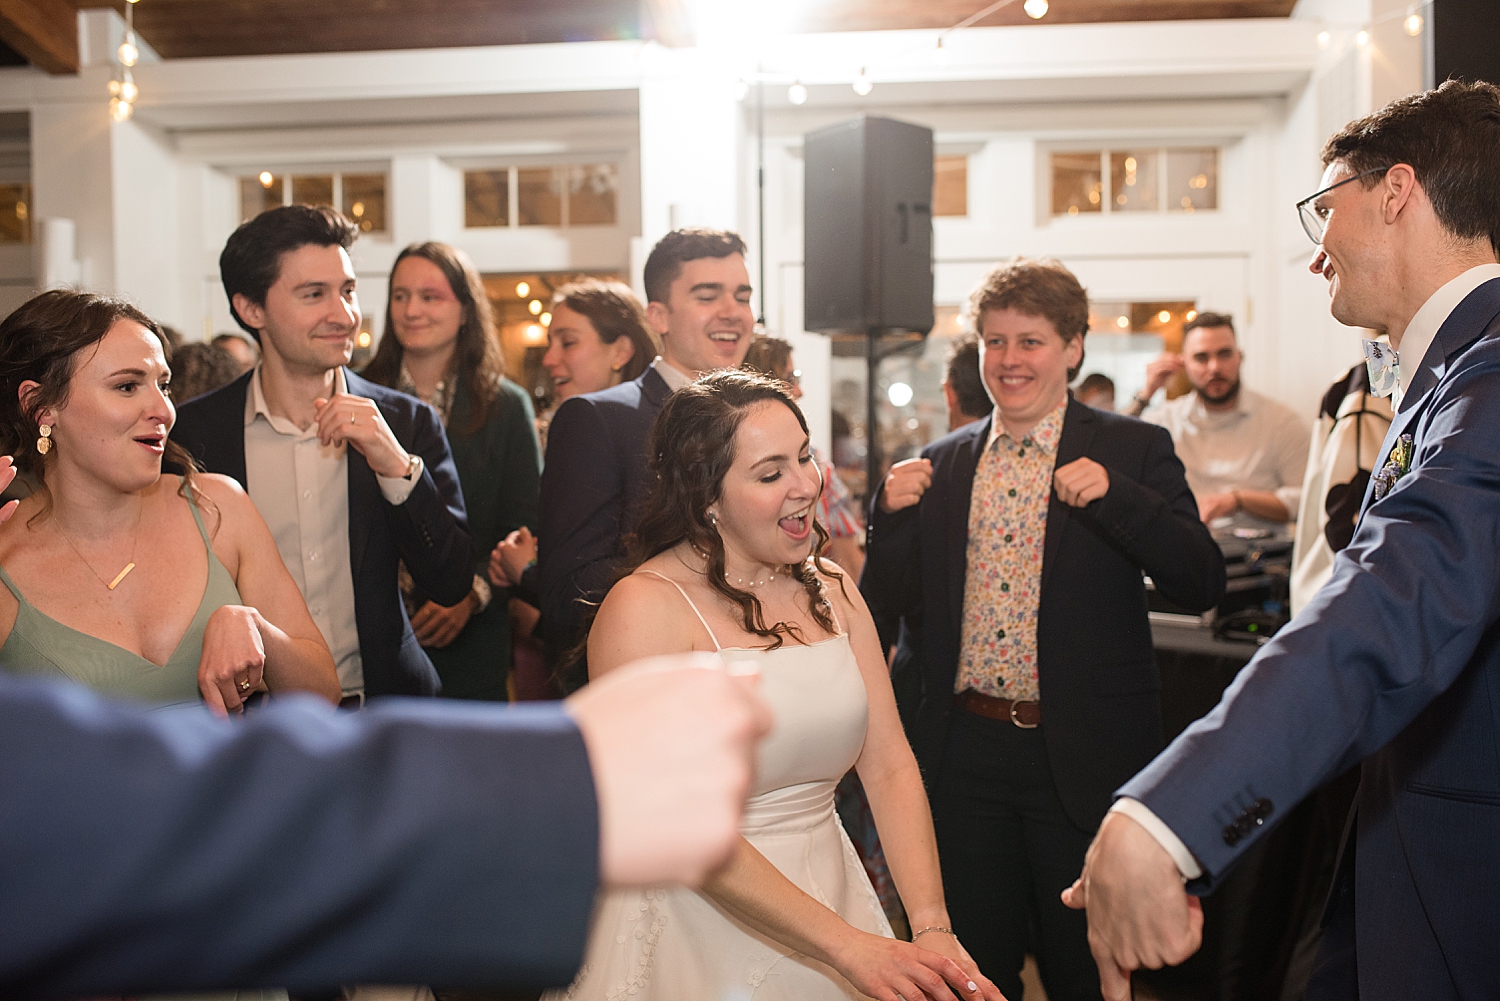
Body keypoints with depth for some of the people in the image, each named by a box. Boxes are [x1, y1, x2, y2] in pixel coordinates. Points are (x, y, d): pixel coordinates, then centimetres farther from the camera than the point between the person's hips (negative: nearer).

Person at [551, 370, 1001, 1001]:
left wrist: (933, 929, -16)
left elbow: (889, 766, -4)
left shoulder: (830, 591, 3)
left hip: (830, 893, 6)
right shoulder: (643, 609, -17)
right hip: (701, 929, -6)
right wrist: (848, 946, -24)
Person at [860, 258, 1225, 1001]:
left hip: (1084, 761, -3)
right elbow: (891, 602, 7)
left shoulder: (1133, 452, -2)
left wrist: (1115, 495, -24)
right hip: (964, 756, 3)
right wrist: (893, 513, -9)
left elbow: (1203, 587, -12)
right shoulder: (943, 464, 7)